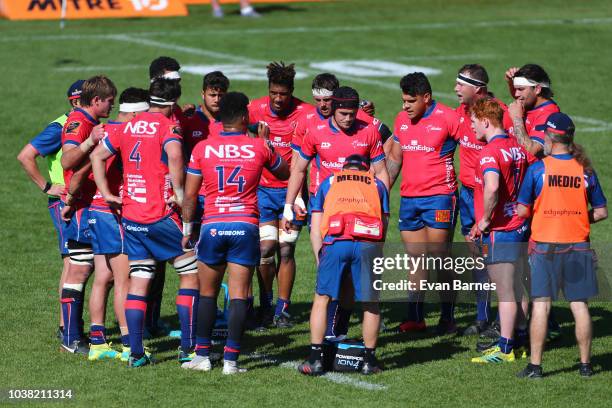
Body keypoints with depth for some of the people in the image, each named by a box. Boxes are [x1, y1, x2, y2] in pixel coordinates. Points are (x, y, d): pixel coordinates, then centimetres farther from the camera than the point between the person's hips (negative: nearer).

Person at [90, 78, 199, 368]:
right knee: (190, 274, 6)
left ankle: (135, 353, 6)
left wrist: (106, 193, 15)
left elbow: (97, 156, 18)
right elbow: (174, 155, -29)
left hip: (130, 217, 6)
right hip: (161, 215, -6)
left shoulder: (128, 127, 11)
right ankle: (188, 349, 3)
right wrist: (179, 192, -20)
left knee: (138, 283, 9)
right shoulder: (167, 125, -9)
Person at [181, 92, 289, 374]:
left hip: (212, 226, 1)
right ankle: (231, 359, -3)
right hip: (245, 226, -1)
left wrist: (187, 229, 14)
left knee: (207, 294, 13)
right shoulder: (260, 147, 1)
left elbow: (189, 195, 4)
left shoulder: (202, 149, 1)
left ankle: (202, 356, 12)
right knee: (239, 295, 1)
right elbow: (284, 174, 20)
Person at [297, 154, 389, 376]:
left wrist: (320, 259, 28)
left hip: (335, 241, 0)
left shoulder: (328, 183, 31)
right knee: (370, 303, 15)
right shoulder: (377, 185, 31)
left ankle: (315, 359, 10)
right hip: (369, 244, 0)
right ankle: (369, 360, 19)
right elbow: (384, 226, 24)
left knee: (322, 298, 12)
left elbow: (315, 231, 24)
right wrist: (376, 256, 32)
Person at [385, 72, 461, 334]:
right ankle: (415, 317, 12)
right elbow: (394, 158, 20)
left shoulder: (447, 118, -8)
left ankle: (447, 318, -1)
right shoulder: (402, 119, 12)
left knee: (439, 259, -6)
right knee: (415, 260, 8)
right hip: (408, 198, 6)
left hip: (438, 197, -6)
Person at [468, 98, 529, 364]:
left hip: (498, 230, -9)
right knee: (515, 288, 15)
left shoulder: (490, 152, -18)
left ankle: (505, 349, 0)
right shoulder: (517, 147, 9)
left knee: (505, 292, -4)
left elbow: (492, 187, -34)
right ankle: (519, 341, 21)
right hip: (518, 225, 9)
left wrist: (484, 220, -22)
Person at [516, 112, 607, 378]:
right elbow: (601, 212, 5)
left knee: (541, 305, 0)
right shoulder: (585, 171, 0)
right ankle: (585, 364, 13)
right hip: (578, 246, 2)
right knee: (580, 306, 8)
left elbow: (522, 210, -4)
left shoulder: (538, 169, -8)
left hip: (545, 246, -2)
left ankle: (535, 365, 0)